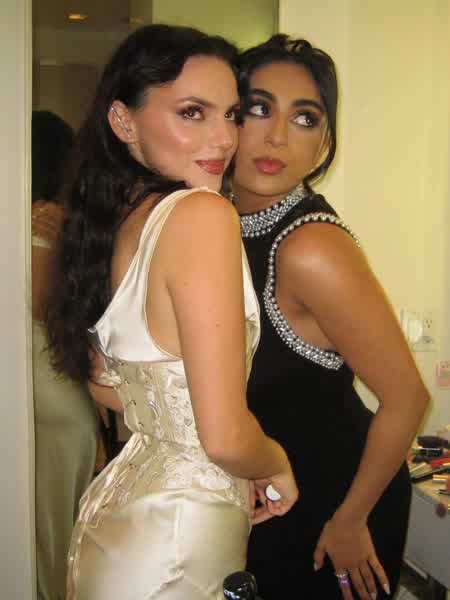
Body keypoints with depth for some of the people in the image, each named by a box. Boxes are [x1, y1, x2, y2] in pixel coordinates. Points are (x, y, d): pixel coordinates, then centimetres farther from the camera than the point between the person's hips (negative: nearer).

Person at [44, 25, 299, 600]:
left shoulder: (112, 218, 2)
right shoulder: (203, 213, -23)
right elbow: (225, 438, -25)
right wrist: (277, 462, -5)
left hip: (117, 508, 8)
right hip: (179, 538, -8)